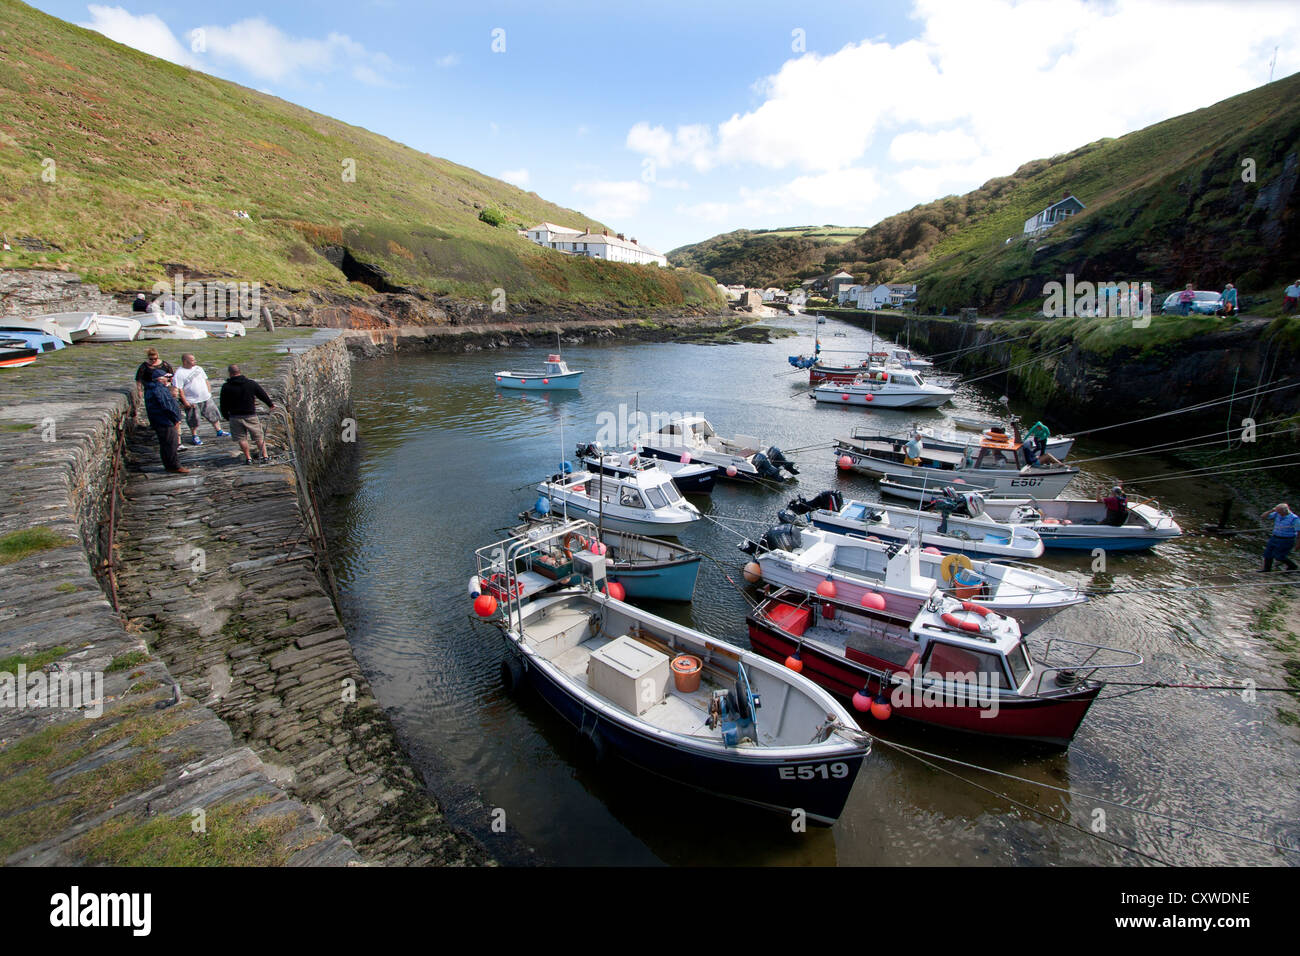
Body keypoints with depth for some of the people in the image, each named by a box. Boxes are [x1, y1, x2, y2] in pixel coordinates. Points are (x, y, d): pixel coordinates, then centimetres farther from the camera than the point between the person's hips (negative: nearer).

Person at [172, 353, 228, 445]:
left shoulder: (198, 368, 7)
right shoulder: (179, 374, -13)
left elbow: (205, 379, 18)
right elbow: (179, 389, -15)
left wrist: (209, 391, 11)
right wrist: (185, 402, -17)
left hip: (206, 398, 6)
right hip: (192, 402, -5)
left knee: (214, 414, 12)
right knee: (193, 421, 5)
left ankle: (219, 431, 27)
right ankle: (194, 436, 21)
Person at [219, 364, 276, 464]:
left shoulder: (226, 387, -4)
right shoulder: (251, 383, -3)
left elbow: (223, 405, 1)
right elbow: (263, 394, 8)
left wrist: (226, 417, 14)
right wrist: (270, 404, 25)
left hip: (235, 417, 0)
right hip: (250, 415, 0)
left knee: (242, 438, 10)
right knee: (259, 437, 9)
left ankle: (248, 458, 13)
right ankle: (265, 456, 12)